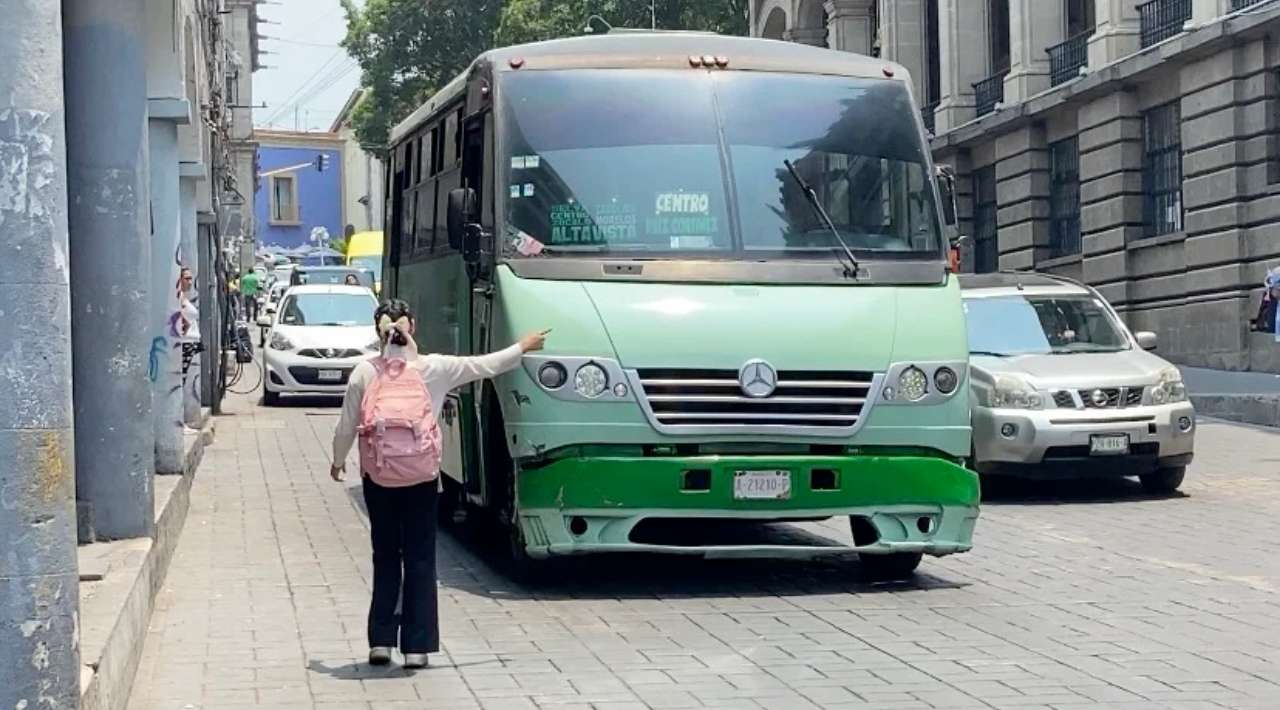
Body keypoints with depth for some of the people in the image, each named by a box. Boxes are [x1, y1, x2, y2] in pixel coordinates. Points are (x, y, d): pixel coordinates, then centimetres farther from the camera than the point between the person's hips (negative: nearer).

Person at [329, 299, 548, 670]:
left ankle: (381, 641, 11)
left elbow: (346, 426, 2)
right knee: (420, 559, 7)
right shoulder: (434, 368, -4)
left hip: (378, 478, 1)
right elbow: (484, 365, 8)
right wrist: (523, 347, 23)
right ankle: (416, 646, 6)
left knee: (385, 558, 12)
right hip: (422, 477, -1)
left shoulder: (364, 373, -4)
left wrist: (338, 460, 20)